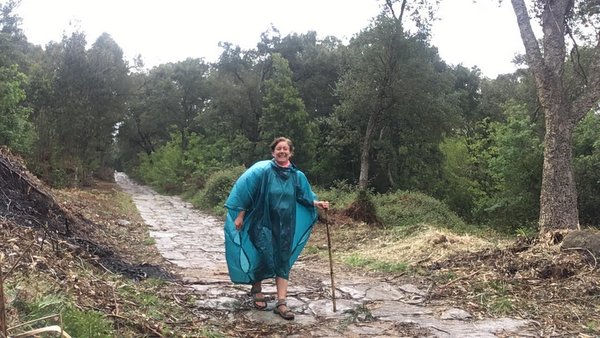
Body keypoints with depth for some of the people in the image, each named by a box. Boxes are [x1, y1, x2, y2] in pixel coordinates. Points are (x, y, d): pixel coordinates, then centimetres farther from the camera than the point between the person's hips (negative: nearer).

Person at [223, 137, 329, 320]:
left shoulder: (297, 176, 3)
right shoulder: (262, 170, -9)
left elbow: (304, 197, 10)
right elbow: (244, 189, -9)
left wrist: (317, 203, -9)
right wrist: (240, 215, -11)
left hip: (285, 226, 4)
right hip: (263, 223, -3)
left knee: (283, 261, 2)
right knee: (264, 257, -4)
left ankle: (281, 303, 6)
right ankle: (256, 288, 26)